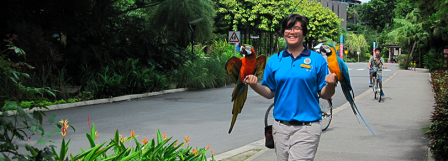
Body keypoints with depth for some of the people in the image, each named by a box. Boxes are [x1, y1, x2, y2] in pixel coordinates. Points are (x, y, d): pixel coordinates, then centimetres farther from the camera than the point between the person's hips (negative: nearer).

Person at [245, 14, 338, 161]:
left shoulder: (317, 60, 0)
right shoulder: (274, 60, 8)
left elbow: (325, 95, 2)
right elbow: (270, 93, 10)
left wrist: (330, 84, -18)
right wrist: (254, 85, -8)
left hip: (306, 128, -3)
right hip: (280, 127, 4)